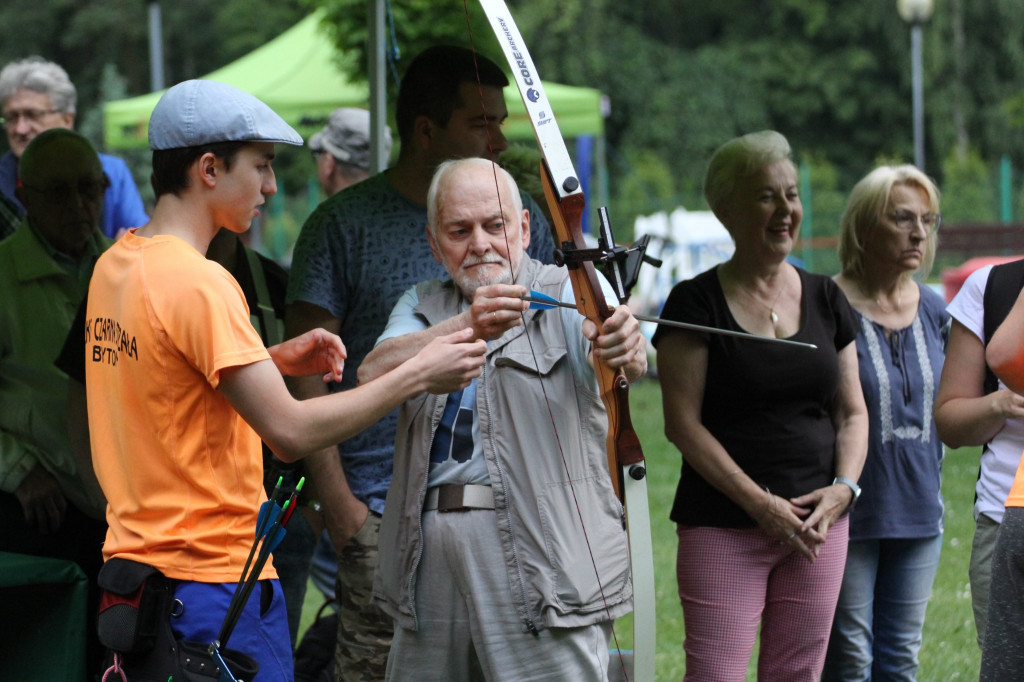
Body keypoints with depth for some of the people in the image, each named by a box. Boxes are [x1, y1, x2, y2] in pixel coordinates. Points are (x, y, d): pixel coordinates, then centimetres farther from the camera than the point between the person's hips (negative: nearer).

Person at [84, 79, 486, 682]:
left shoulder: (114, 266, 9)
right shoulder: (198, 284, -19)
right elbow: (291, 431, -22)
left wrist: (272, 361, 12)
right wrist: (418, 375, -15)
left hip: (132, 563, 9)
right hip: (214, 578, -9)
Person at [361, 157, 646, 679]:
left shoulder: (566, 297, 3)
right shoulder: (422, 308, 16)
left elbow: (631, 361, -19)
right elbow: (373, 375, -6)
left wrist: (624, 348, -45)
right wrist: (467, 327, -24)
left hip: (545, 557, -4)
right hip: (431, 565, 4)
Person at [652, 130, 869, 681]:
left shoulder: (826, 299, 13)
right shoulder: (696, 302, -3)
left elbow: (853, 412, 15)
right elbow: (682, 423, -8)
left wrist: (843, 487, -4)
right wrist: (761, 503, -14)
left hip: (818, 527, 5)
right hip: (721, 527, -5)